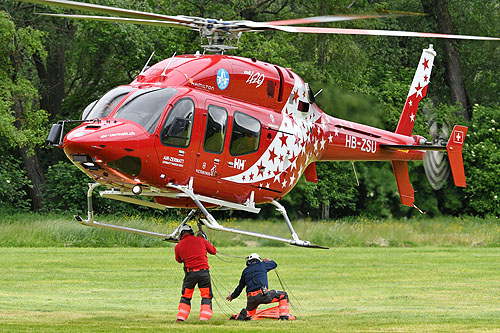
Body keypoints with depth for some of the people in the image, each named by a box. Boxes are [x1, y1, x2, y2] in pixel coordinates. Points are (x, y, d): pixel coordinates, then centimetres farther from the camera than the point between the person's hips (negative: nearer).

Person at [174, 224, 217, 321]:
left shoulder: (178, 246, 5)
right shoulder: (200, 240, 6)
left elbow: (179, 260, 22)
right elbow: (213, 251, 18)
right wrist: (210, 244, 40)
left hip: (190, 272, 0)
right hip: (204, 271, 0)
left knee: (186, 296, 16)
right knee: (206, 296, 8)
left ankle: (181, 318, 10)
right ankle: (204, 318, -2)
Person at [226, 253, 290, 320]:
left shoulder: (245, 271, 19)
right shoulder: (262, 265, 10)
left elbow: (240, 287, 26)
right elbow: (274, 264, 29)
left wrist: (232, 296, 43)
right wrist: (269, 260, 52)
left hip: (250, 299, 3)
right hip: (263, 294, -3)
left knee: (250, 312, 27)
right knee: (283, 295, 13)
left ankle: (245, 314, -10)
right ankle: (284, 316, -2)